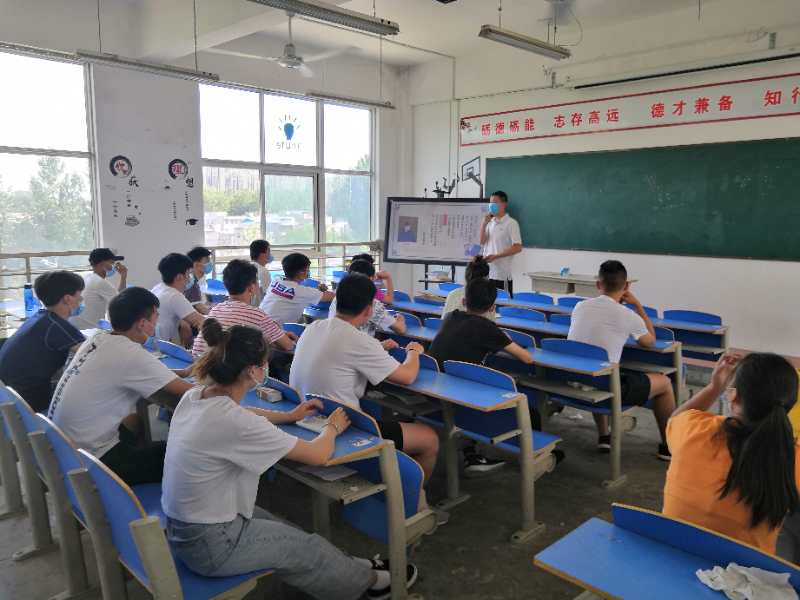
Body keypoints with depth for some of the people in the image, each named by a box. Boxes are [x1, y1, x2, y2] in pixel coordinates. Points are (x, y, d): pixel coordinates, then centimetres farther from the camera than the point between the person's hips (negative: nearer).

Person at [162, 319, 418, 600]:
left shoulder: (194, 396, -6)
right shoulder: (237, 422, -31)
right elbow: (318, 455, -21)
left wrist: (288, 416, 20)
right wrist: (333, 427, 0)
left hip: (182, 526, 8)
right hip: (209, 545, -8)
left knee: (291, 535, 20)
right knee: (311, 548, 12)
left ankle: (351, 570, 35)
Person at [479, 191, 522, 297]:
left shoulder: (511, 223, -6)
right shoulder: (490, 223, 13)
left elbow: (518, 248, -12)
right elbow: (482, 242, 9)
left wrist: (496, 256, -16)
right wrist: (484, 224, -3)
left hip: (502, 274, -6)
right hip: (487, 272, 6)